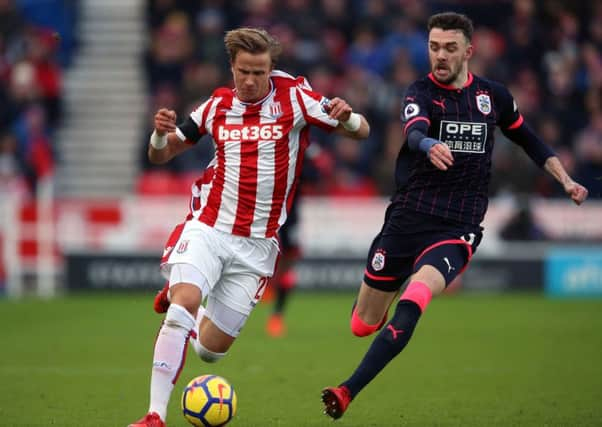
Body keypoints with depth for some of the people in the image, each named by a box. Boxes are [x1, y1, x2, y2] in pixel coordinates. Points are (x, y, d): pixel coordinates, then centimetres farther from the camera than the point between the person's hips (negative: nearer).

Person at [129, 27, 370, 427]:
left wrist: (347, 117, -27)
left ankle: (177, 297, 39)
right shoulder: (218, 106, 2)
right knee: (184, 304, -27)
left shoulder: (294, 97, -5)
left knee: (212, 347, 5)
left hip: (256, 244, 0)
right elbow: (161, 155, 11)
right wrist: (160, 134, -13)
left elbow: (361, 131, -3)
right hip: (208, 228, 0)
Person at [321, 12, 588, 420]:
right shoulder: (421, 92, -5)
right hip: (408, 217, 0)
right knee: (363, 325, 5)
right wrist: (430, 146, -50)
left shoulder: (493, 95, 6)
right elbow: (414, 132, -27)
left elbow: (529, 139, 24)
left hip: (458, 228, 0)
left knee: (411, 304, -28)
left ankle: (348, 393, -26)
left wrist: (565, 179, 16)